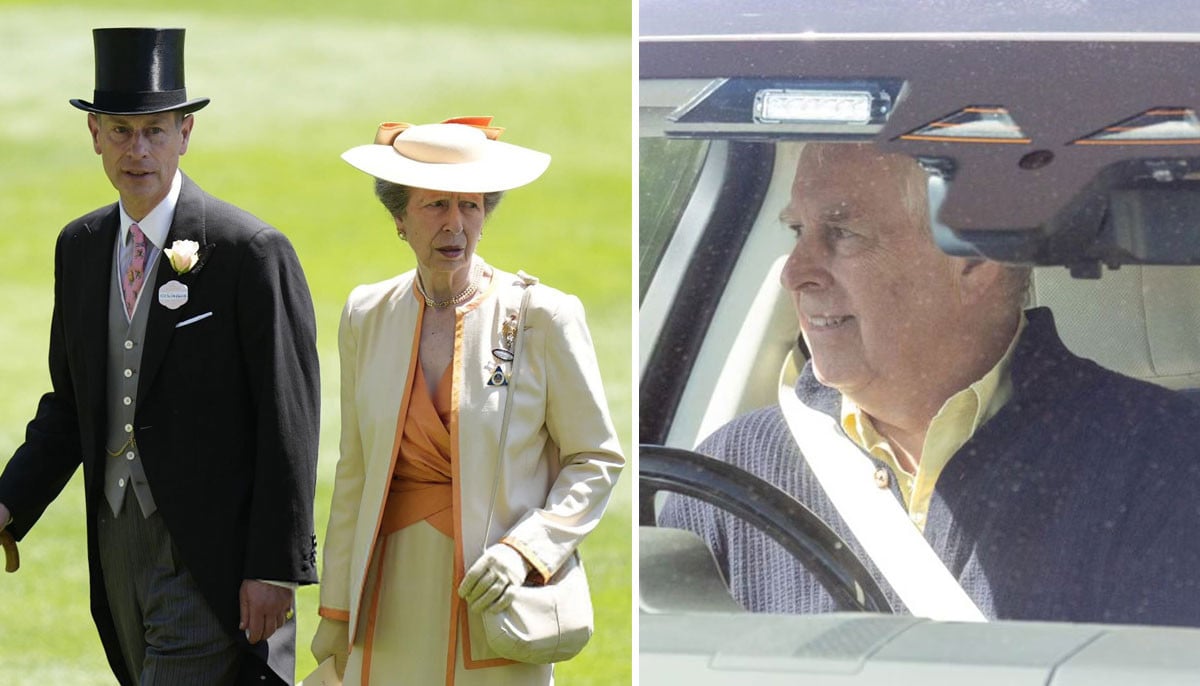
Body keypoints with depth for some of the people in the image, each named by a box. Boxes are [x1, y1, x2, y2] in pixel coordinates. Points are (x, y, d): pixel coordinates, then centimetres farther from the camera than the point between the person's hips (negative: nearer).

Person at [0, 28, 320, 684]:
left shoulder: (251, 252, -11)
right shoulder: (80, 247, 10)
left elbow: (288, 423, -11)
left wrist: (275, 571, -15)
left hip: (211, 550, -7)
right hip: (118, 539, 7)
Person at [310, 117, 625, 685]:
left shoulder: (543, 316, -4)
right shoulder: (365, 316, 6)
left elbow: (596, 461, 0)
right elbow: (354, 470, 12)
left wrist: (525, 550, -14)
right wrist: (336, 609, 12)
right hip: (392, 593, 3)